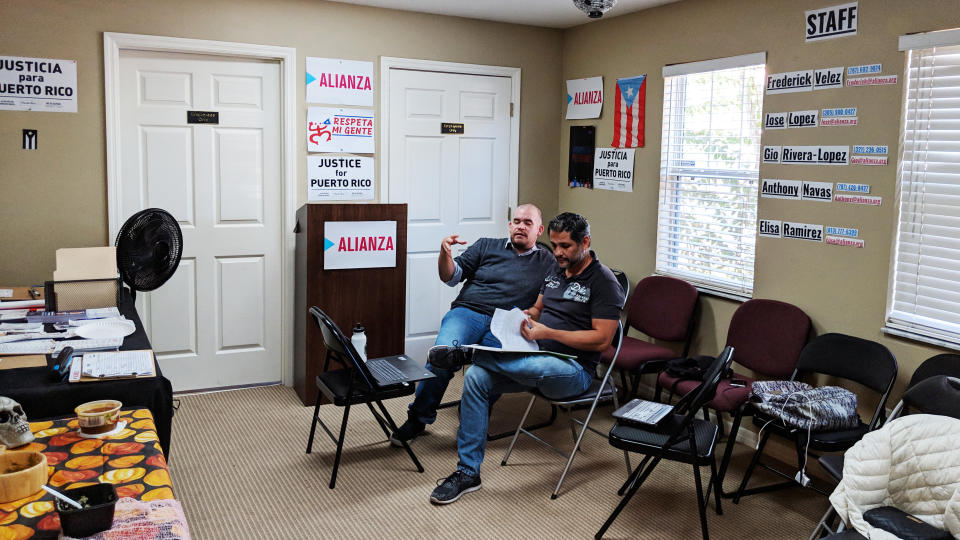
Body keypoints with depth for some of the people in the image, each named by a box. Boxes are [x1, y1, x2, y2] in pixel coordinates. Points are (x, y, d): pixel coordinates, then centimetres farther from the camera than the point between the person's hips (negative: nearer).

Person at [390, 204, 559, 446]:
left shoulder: (548, 263, 21)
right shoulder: (487, 246, 22)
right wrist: (445, 253, -4)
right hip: (468, 312, 1)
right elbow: (451, 277, 16)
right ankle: (417, 419, -14)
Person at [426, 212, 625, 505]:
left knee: (536, 366, -43)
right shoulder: (555, 270, 15)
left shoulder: (603, 281, -9)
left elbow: (602, 339, -16)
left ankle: (466, 353, -19)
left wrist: (547, 333, -19)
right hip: (537, 356, 7)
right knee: (476, 378, -15)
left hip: (573, 369, -7)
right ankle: (467, 472, -11)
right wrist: (524, 317, 3)